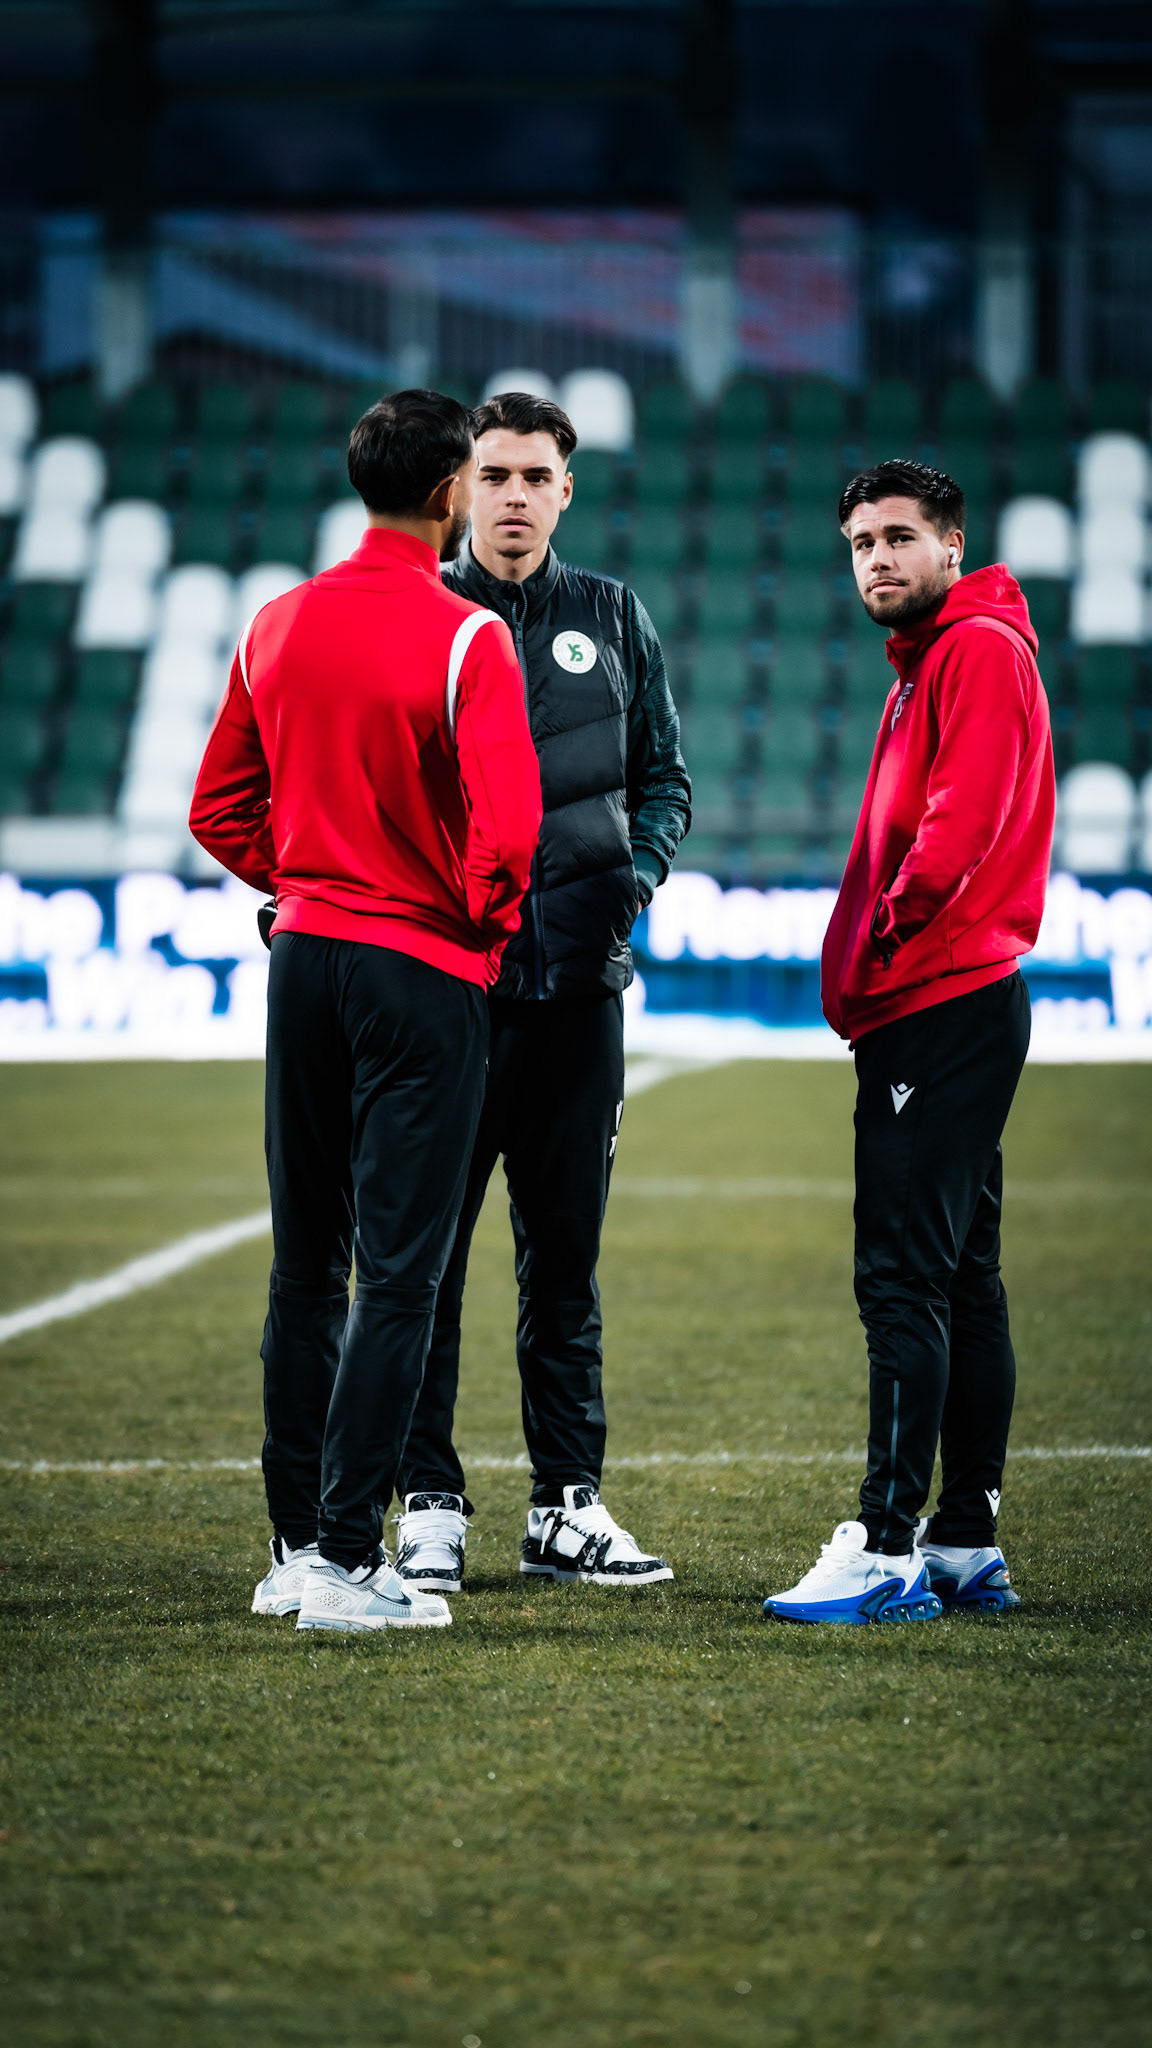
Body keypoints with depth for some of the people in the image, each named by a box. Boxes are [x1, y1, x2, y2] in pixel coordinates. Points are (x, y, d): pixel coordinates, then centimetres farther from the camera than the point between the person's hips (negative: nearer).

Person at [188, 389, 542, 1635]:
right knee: (397, 1272, -4)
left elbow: (219, 811, 11)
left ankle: (293, 1545, 18)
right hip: (426, 972, -6)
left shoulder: (278, 625, 5)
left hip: (302, 957, 6)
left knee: (305, 1264, 13)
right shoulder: (465, 640, -14)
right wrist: (482, 919, -2)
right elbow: (505, 826, -21)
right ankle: (346, 1563, -7)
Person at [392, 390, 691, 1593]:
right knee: (424, 1253, -3)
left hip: (579, 982, 2)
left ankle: (568, 1507, 11)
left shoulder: (612, 620, 12)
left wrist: (636, 871, -2)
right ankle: (429, 1506, 3)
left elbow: (662, 775, 16)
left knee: (566, 1255, 6)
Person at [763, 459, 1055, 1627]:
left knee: (905, 1278, -14)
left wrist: (876, 953, -10)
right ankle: (968, 1542, 15)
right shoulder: (924, 667, 22)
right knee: (960, 1279, 11)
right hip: (943, 1005, 11)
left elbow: (958, 829, -20)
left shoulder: (981, 650, -9)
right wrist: (864, 974, 10)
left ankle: (890, 1549, -17)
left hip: (940, 1006, -11)